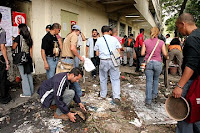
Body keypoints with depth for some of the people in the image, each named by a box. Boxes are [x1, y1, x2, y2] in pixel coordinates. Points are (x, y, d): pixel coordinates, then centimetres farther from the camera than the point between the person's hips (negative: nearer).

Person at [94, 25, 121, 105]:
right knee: (115, 79, 6)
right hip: (113, 61, 0)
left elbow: (97, 54, 4)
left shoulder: (99, 40, 2)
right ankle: (116, 97, 0)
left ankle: (103, 95, 28)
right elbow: (118, 51, 4)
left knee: (103, 79, 16)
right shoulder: (114, 39, 3)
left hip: (103, 61, 1)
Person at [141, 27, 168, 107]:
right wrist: (167, 57, 18)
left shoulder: (146, 42, 0)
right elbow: (165, 54, -4)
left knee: (149, 81, 2)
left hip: (148, 62, 0)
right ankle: (154, 94, 34)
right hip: (157, 63, 0)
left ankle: (148, 101, 1)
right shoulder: (161, 42, -2)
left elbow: (142, 53, -2)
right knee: (156, 79, 24)